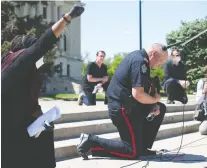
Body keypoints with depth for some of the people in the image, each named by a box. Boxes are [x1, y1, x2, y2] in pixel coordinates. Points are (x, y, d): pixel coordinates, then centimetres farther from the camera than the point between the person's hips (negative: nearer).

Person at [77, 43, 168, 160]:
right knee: (133, 152, -6)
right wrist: (155, 99, -7)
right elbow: (137, 94, -26)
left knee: (161, 109, 18)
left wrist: (154, 105, 6)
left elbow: (142, 88, 20)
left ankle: (143, 147, 18)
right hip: (123, 109, -10)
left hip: (126, 104, 10)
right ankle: (92, 141, -6)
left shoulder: (137, 56, 13)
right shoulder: (140, 62, -19)